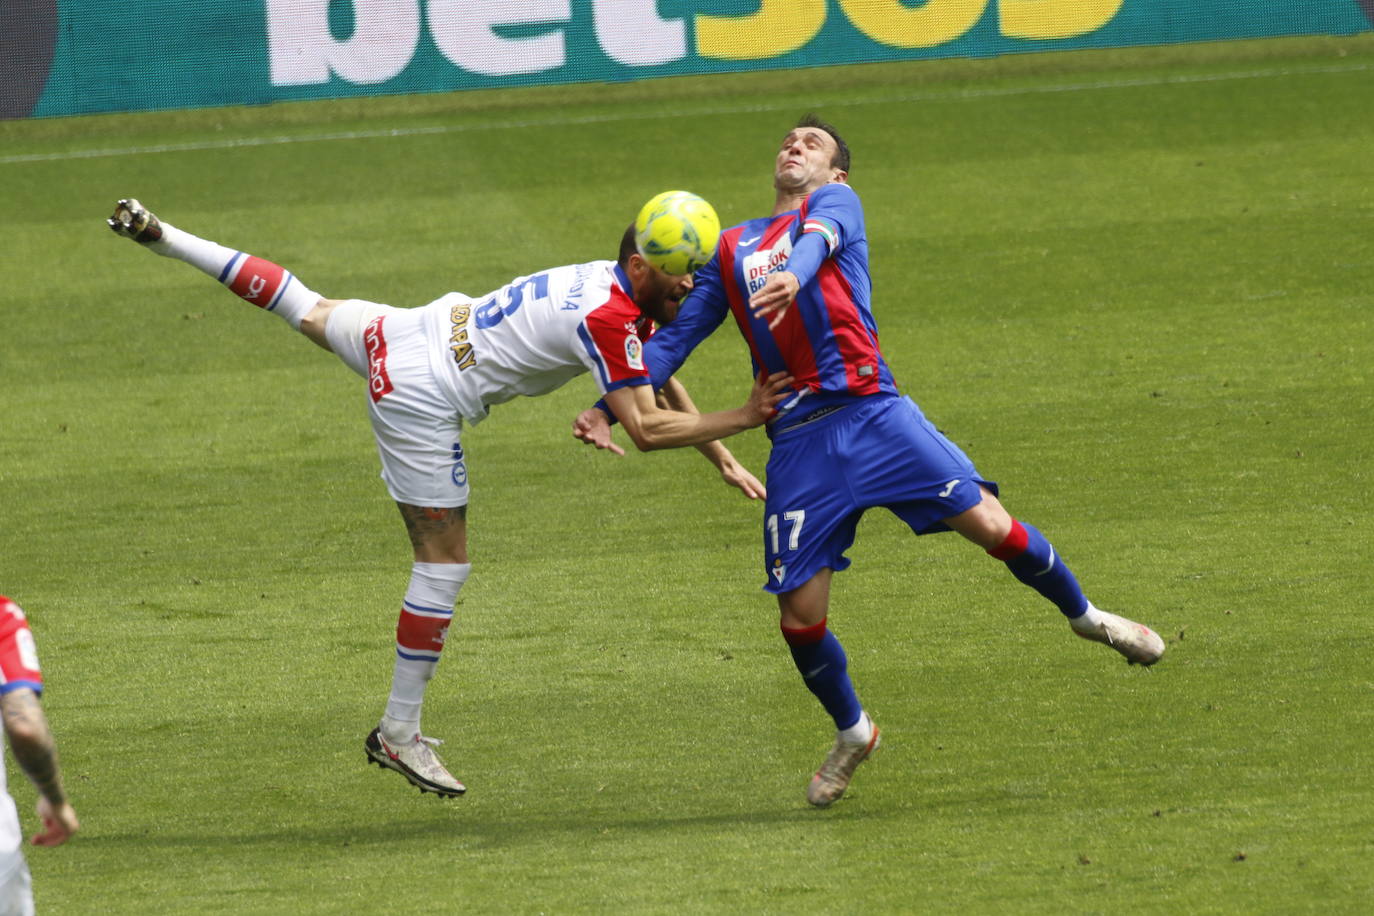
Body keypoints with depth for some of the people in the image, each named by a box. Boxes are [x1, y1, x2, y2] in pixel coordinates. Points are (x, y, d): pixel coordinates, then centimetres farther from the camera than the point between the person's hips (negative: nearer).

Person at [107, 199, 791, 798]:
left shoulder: (621, 283, 2)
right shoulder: (608, 320, -25)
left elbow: (663, 388, 14)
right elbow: (646, 429, -26)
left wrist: (723, 459, 10)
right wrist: (743, 418, -24)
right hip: (421, 396, -9)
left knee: (311, 311, 32)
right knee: (444, 565, -2)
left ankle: (163, 237, 39)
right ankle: (398, 733, 5)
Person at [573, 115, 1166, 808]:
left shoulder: (836, 202, 11)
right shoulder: (732, 248, 23)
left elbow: (820, 236, -13)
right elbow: (678, 334, 21)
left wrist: (794, 274, -38)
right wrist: (610, 408, 7)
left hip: (870, 412, -3)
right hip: (797, 443, 3)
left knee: (988, 524, -11)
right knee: (800, 614, -3)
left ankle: (1084, 616, 16)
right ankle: (852, 733, 23)